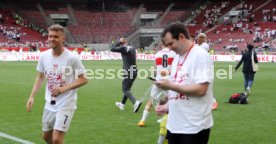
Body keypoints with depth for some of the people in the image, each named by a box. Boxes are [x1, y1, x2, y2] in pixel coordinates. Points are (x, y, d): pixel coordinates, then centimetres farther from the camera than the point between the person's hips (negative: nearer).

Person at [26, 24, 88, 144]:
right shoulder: (44, 56, -2)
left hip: (66, 104, -6)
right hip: (49, 104, 6)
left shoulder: (71, 58, -18)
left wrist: (64, 88, -24)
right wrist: (32, 96, 2)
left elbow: (83, 79, -12)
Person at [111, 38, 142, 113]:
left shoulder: (123, 48, -13)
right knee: (127, 89, 20)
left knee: (126, 90, -4)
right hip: (134, 71, 8)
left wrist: (118, 42, 2)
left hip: (129, 72, -8)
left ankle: (136, 102, -21)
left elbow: (112, 49, -7)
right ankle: (122, 104, 32)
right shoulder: (132, 48, 9)